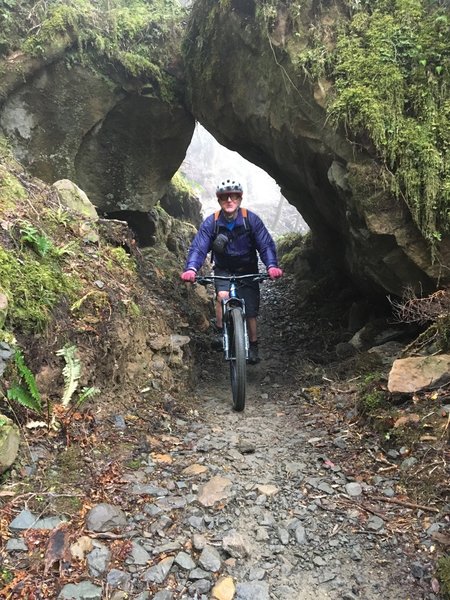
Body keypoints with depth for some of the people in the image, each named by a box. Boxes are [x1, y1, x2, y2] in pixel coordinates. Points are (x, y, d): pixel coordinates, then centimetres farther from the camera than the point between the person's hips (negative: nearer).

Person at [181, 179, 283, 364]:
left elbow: (266, 244, -22)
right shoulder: (211, 222, -16)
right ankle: (220, 333, -10)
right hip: (224, 270, 0)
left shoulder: (251, 219, -18)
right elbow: (198, 247, -23)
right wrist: (191, 269, -43)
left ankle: (253, 347, 24)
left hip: (247, 271, 0)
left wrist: (272, 265, -42)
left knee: (250, 312, 2)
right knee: (222, 295, -30)